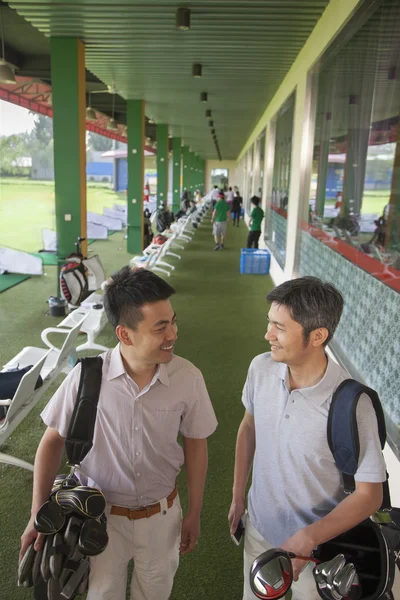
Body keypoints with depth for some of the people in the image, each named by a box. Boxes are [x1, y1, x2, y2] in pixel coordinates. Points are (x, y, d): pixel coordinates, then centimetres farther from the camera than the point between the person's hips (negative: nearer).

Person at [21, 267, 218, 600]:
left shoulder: (188, 377, -22)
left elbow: (195, 444, -6)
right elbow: (53, 439, -8)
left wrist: (194, 514, 2)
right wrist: (39, 513, -10)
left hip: (162, 513, 1)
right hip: (102, 513, -1)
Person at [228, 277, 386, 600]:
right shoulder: (261, 368, -17)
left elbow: (369, 495, -19)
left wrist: (307, 538, -28)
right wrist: (238, 497, 8)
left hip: (318, 546, -4)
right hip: (259, 526, 4)